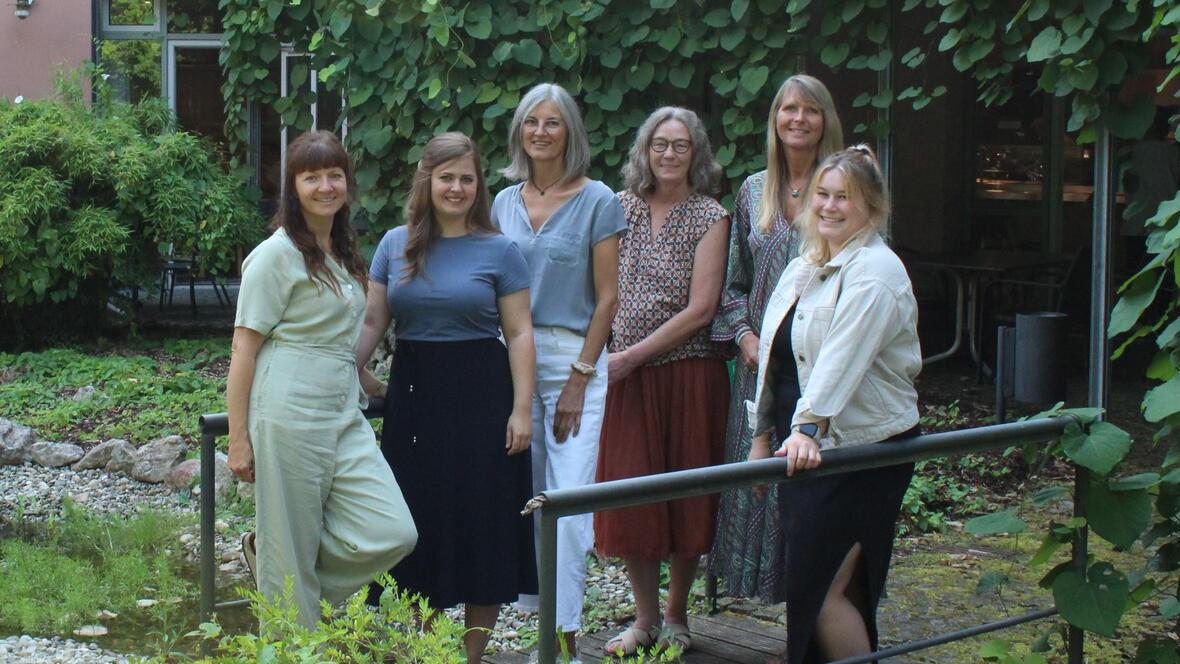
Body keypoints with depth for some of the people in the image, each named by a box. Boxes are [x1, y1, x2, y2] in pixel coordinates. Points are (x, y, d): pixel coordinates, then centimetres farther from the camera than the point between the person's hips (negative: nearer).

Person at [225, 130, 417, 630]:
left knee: (393, 534, -4)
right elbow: (244, 349, -9)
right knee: (294, 557, -1)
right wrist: (238, 439, -12)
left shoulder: (343, 252, 15)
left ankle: (268, 551, 14)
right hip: (290, 418, -7)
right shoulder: (277, 255, -7)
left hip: (345, 418, 7)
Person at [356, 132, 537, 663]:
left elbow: (518, 334, -2)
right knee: (421, 525, 7)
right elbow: (372, 321, 8)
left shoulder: (499, 251, -1)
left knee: (481, 525, 1)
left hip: (480, 396, -3)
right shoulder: (396, 245, 7)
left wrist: (521, 409, -8)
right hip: (413, 397, 3)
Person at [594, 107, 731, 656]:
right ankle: (645, 618, 15)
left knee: (687, 494, 5)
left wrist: (630, 356, -12)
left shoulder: (710, 218, -3)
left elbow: (700, 310, -9)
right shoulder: (620, 208, 7)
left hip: (689, 374, -2)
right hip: (626, 377, 3)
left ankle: (676, 615, 20)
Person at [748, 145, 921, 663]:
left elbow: (843, 359, -25)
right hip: (804, 449, 8)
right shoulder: (801, 270, 15)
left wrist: (809, 428, -35)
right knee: (838, 591, 11)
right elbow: (775, 360, 20)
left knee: (820, 591, -10)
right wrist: (763, 435, 19)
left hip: (863, 450, -8)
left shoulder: (875, 271, -12)